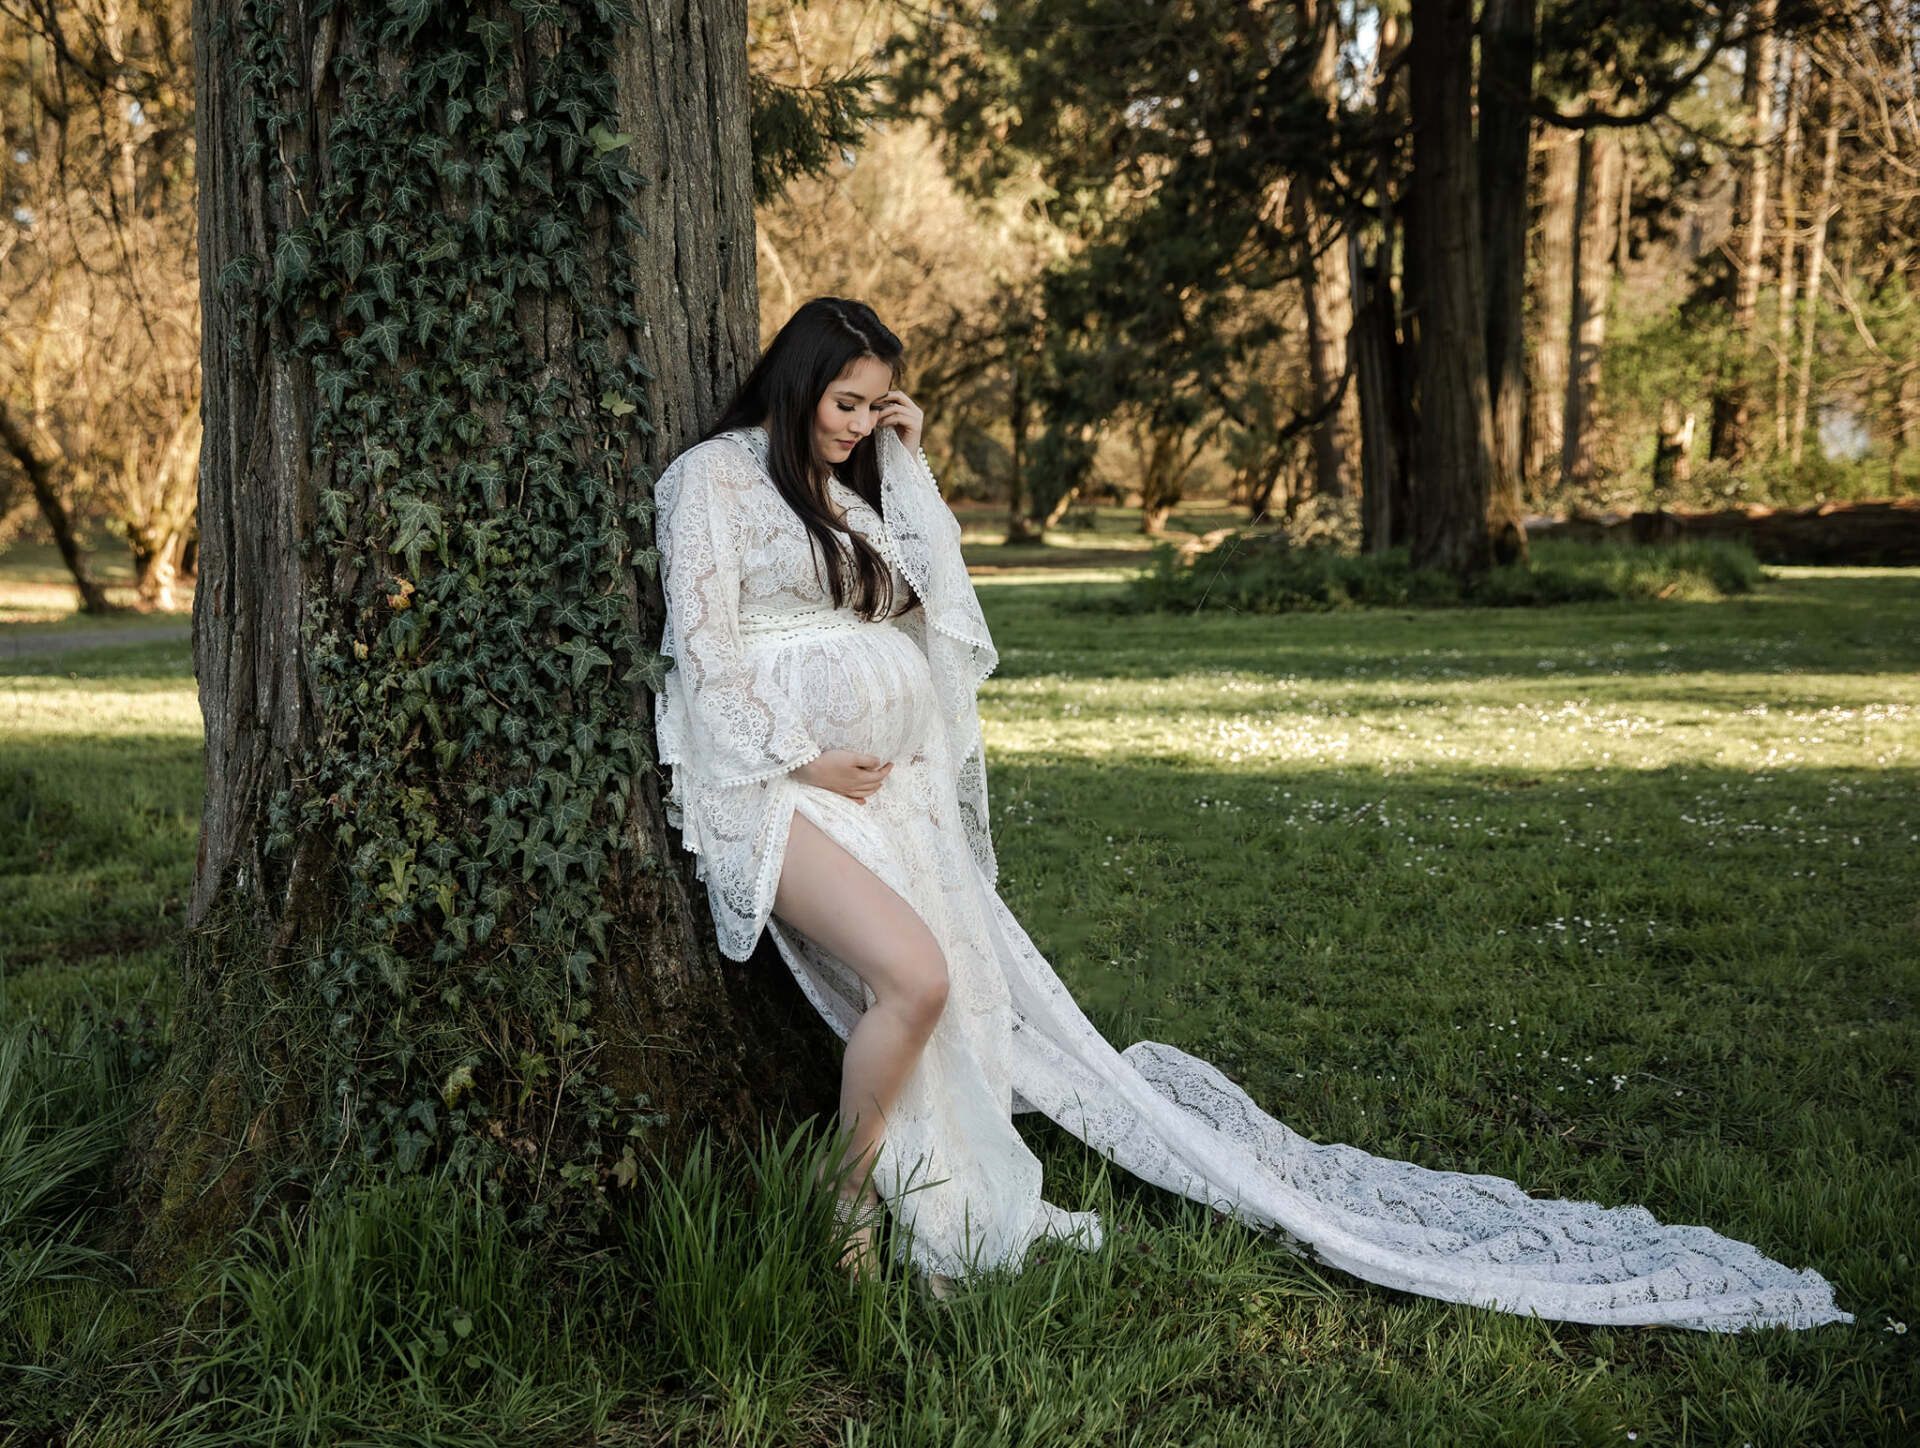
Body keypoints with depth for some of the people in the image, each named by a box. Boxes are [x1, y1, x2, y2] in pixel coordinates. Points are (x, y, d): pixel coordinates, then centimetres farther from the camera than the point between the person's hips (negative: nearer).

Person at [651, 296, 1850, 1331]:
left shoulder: (852, 486, 21)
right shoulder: (715, 474, 2)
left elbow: (942, 599, 9)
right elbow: (708, 653, -6)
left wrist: (909, 467, 5)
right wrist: (806, 759, -12)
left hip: (889, 782, 7)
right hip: (770, 778, -7)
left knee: (985, 987, -2)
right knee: (915, 976, -25)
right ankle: (849, 1217, -9)